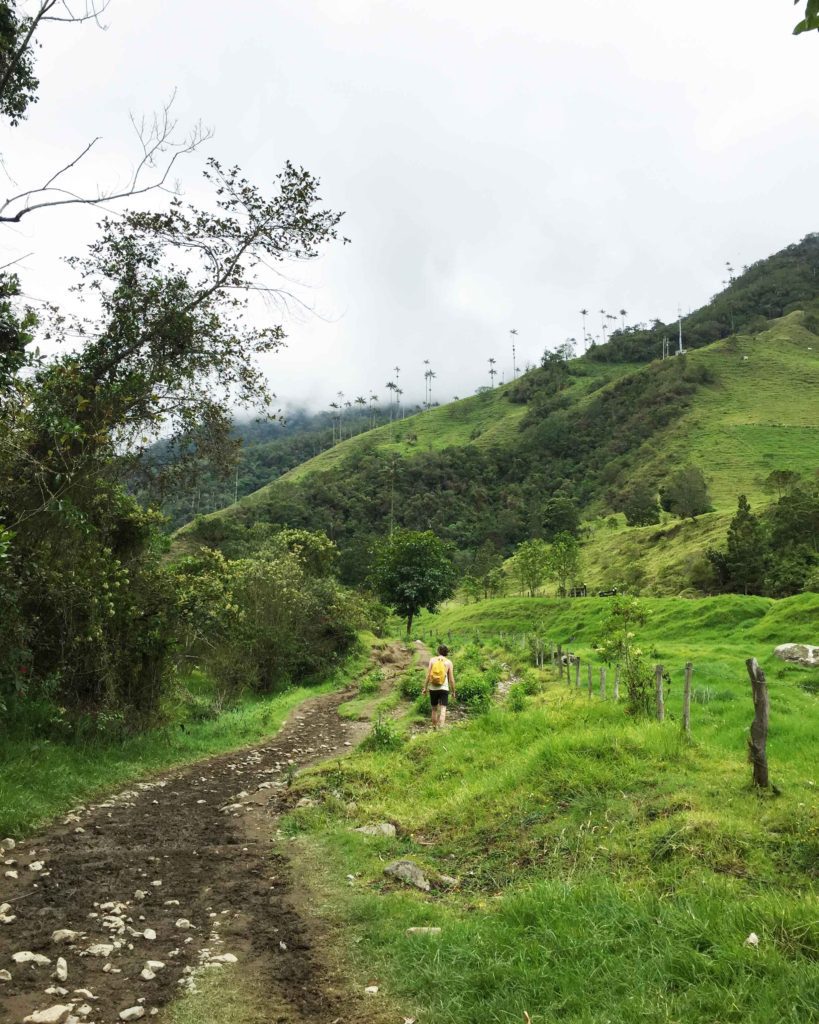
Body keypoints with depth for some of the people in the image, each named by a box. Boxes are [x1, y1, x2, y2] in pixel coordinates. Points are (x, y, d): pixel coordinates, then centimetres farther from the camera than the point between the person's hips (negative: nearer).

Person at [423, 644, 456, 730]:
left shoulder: (432, 660, 3)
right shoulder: (449, 662, 1)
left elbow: (428, 675, -2)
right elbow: (451, 679, 0)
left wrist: (425, 688, 4)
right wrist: (453, 692, 9)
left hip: (433, 688, 2)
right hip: (444, 688, -2)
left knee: (434, 709, 16)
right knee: (443, 709, -6)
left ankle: (434, 728, 26)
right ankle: (440, 728, -23)